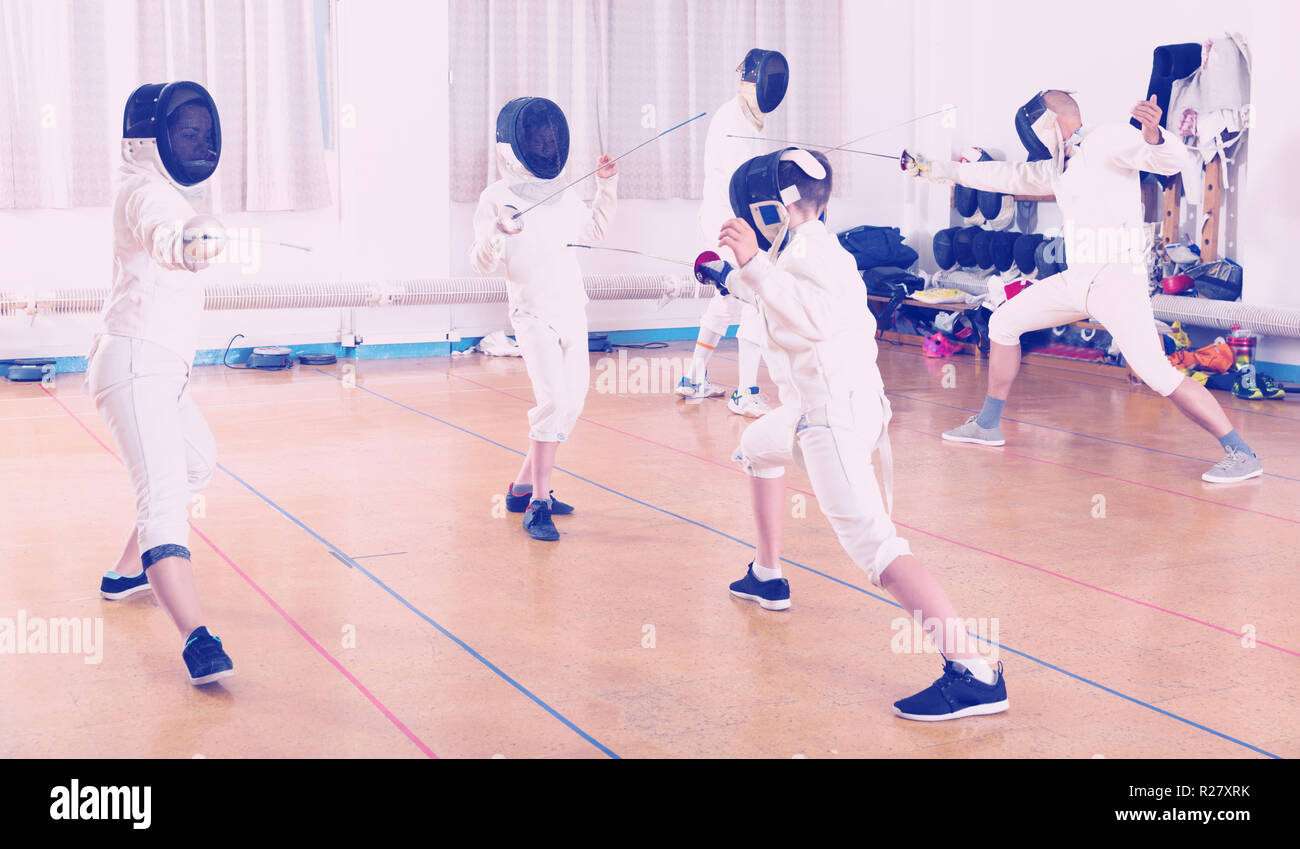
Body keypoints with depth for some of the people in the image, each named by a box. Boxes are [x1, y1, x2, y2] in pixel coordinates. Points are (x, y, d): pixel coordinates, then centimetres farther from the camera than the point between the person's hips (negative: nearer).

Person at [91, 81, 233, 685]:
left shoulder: (161, 187, 14)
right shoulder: (146, 191, -15)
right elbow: (159, 228, -41)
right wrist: (187, 240, -61)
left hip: (161, 369, 11)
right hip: (136, 367, -11)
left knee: (197, 462, 30)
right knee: (164, 498, -24)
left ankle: (127, 573, 40)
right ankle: (198, 643, -38)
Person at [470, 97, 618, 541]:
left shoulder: (559, 193, 9)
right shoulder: (497, 197, -8)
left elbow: (595, 229, 25)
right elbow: (481, 263, -12)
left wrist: (607, 182, 12)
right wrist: (495, 232, -32)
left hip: (572, 311, 7)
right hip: (534, 313, -7)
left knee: (571, 401, 12)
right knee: (554, 400, -19)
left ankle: (524, 486, 26)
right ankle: (538, 504, -11)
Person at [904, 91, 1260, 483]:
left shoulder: (1107, 140, -10)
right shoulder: (1060, 167, 16)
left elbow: (1173, 159, -23)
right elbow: (1008, 176, 27)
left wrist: (1153, 136, -48)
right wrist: (941, 169, 29)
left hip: (1118, 281, -9)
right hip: (1078, 278, 9)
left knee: (1156, 374, -22)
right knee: (1003, 324, 15)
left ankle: (1241, 454, -15)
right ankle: (988, 425, 28)